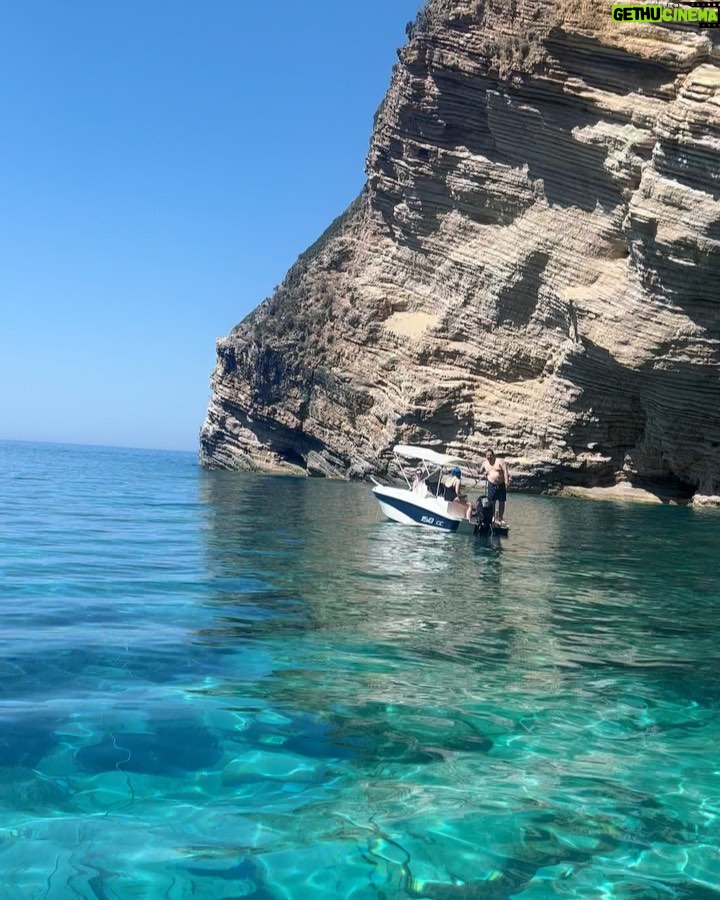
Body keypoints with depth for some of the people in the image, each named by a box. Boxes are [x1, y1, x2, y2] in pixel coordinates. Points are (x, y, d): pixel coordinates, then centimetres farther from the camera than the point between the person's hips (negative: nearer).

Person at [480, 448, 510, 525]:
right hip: (491, 485, 3)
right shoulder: (485, 463, 8)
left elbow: (505, 471, -11)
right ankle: (492, 518, 14)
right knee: (492, 502, 3)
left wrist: (506, 482, -21)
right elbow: (481, 470, 28)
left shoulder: (500, 461, -6)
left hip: (501, 485, -3)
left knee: (501, 502, 5)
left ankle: (501, 518, 15)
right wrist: (485, 473, 6)